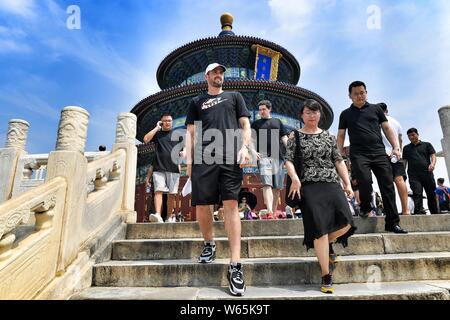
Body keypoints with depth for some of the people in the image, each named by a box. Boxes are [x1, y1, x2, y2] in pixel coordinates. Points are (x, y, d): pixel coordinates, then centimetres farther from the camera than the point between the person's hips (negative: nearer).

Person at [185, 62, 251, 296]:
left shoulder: (234, 96, 24)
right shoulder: (197, 101, 24)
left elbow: (245, 125, 15)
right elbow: (191, 132, 17)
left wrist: (245, 147, -3)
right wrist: (189, 158, 3)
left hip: (230, 158, -1)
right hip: (204, 159, 2)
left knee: (231, 205, -9)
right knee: (201, 206, -1)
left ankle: (235, 265, -8)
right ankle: (209, 244, 26)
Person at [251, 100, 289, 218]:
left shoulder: (278, 122, 21)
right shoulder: (256, 124, 17)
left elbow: (285, 138, 16)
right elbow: (252, 140, 8)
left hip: (278, 156, 3)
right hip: (263, 156, -2)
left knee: (277, 187, 3)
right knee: (267, 184, -18)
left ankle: (274, 212, 13)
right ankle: (269, 212, -26)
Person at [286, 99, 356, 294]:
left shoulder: (328, 136, 19)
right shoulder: (295, 136, 8)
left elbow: (339, 161, 17)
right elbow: (289, 160, -2)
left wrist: (347, 183, 8)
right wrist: (295, 178, -19)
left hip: (332, 184, 4)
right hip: (309, 186, -4)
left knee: (346, 223, -12)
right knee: (320, 228, -10)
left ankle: (329, 245, 23)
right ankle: (326, 277, 3)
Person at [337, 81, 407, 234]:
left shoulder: (376, 109, 17)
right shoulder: (345, 114, 14)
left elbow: (387, 128, 14)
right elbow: (341, 136, 11)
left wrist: (395, 147, 2)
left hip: (379, 153, 2)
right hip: (358, 154, -2)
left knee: (388, 185, -5)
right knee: (365, 181, -21)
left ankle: (392, 223, 2)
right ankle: (365, 207, 9)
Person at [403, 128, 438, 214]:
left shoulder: (427, 145, 18)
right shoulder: (406, 148, 21)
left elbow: (433, 155, 6)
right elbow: (404, 161, 17)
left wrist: (433, 163, -16)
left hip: (427, 173, 0)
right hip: (414, 176, 0)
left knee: (431, 194, 2)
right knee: (417, 193, -16)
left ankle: (435, 213, 10)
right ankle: (419, 212, -25)